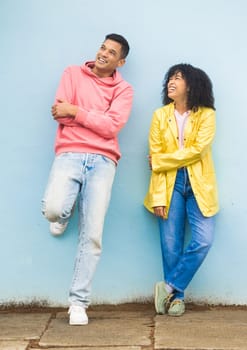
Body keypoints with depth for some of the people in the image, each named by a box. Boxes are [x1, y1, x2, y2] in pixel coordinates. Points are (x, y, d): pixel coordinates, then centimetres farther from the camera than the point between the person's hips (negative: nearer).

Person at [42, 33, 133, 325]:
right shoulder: (73, 74, 14)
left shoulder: (124, 90, 11)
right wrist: (98, 118, -1)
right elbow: (60, 113, 0)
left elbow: (111, 127, -4)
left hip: (102, 161, 0)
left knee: (92, 236, -6)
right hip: (69, 154, 0)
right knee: (52, 209, -28)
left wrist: (76, 111, -8)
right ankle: (65, 214, 13)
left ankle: (78, 302, 5)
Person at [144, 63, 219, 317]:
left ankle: (170, 287, 2)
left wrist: (160, 161, -10)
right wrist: (158, 197, -7)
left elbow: (197, 150, -11)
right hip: (170, 184, 1)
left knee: (203, 240, -12)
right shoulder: (160, 115, 8)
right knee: (171, 244, -2)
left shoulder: (206, 115, 3)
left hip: (199, 184, -1)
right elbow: (155, 158, 1)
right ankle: (176, 296, 13)